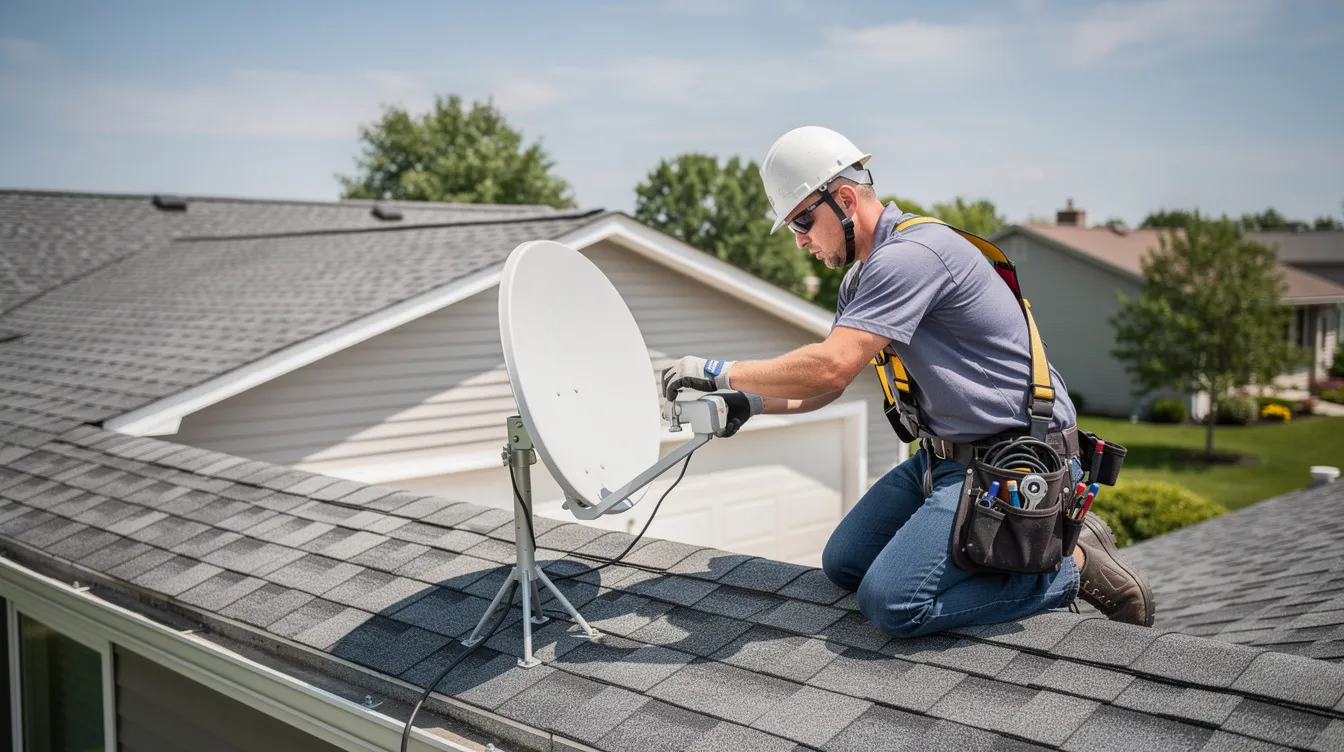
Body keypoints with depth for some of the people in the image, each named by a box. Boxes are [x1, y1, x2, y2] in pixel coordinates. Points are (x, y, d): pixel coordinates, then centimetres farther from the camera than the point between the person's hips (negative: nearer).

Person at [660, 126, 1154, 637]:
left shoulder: (910, 254, -21)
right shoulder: (862, 278, 13)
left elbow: (830, 367, -31)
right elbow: (826, 386, 15)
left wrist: (722, 372, -20)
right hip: (946, 456, 10)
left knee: (890, 603, -18)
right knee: (844, 564, 12)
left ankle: (1072, 566, -3)